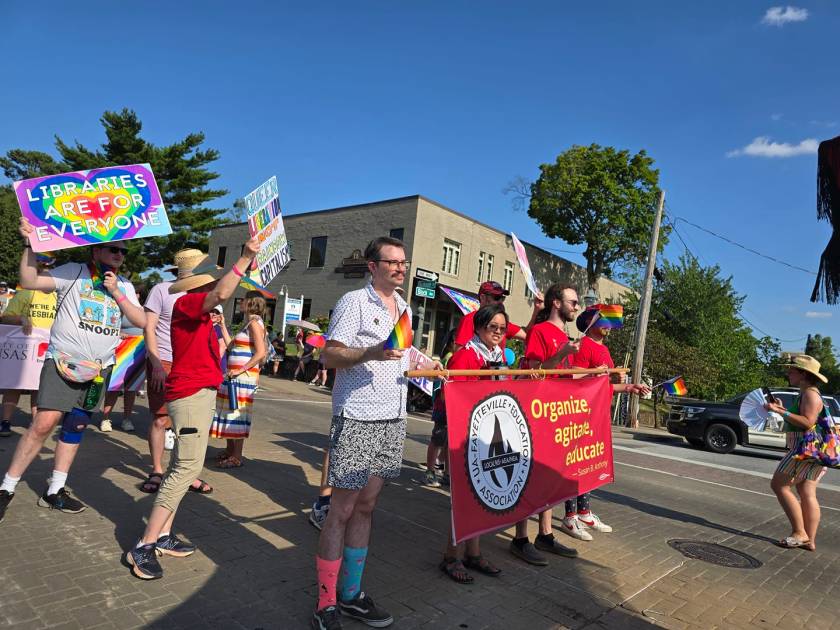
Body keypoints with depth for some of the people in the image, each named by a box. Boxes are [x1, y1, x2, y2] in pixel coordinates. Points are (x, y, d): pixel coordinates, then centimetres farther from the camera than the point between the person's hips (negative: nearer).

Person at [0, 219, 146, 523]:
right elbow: (29, 282, -15)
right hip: (62, 361, -5)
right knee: (44, 423, -14)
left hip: (98, 369, 5)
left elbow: (141, 321, 1)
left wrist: (116, 293, -7)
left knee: (75, 428, 10)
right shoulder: (73, 272, -4)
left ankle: (54, 491, 22)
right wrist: (29, 244, -25)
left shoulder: (124, 286, 9)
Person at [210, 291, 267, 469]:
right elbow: (230, 346, 15)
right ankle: (230, 451, 25)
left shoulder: (255, 323, -11)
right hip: (234, 377, 9)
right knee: (230, 414, 14)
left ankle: (237, 457, 3)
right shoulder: (248, 324, 17)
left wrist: (241, 370, -20)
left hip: (243, 377, -9)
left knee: (237, 415, -4)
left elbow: (261, 353, -20)